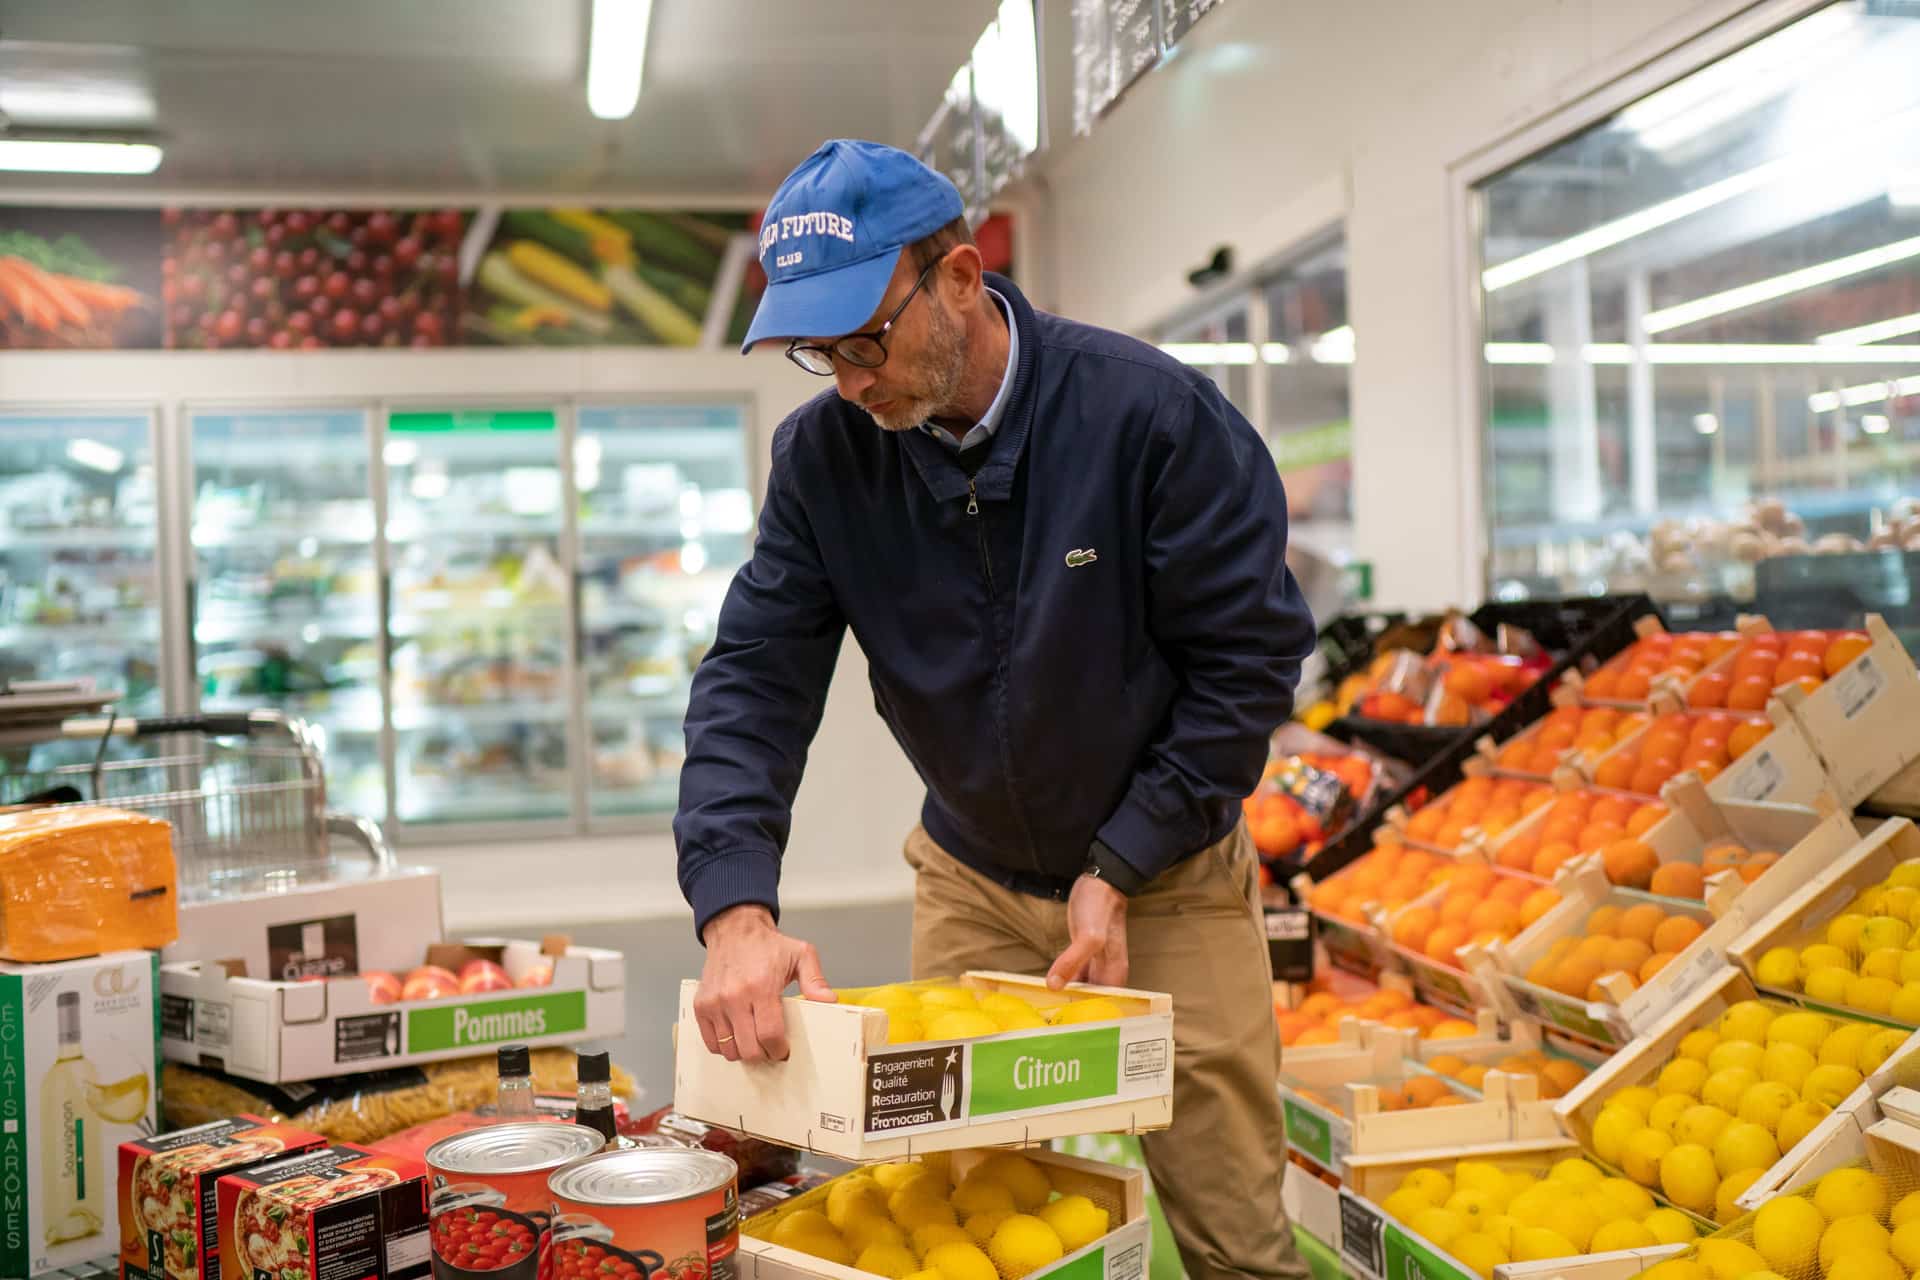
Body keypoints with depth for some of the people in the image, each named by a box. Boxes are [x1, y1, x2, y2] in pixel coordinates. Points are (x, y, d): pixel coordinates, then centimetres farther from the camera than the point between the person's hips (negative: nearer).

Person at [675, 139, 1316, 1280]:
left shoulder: (1151, 414, -20)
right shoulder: (824, 455, -10)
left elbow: (1250, 656, -15)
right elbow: (755, 677, -12)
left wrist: (1117, 873, -16)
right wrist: (738, 913, -27)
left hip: (1167, 885, -2)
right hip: (972, 887, 3)